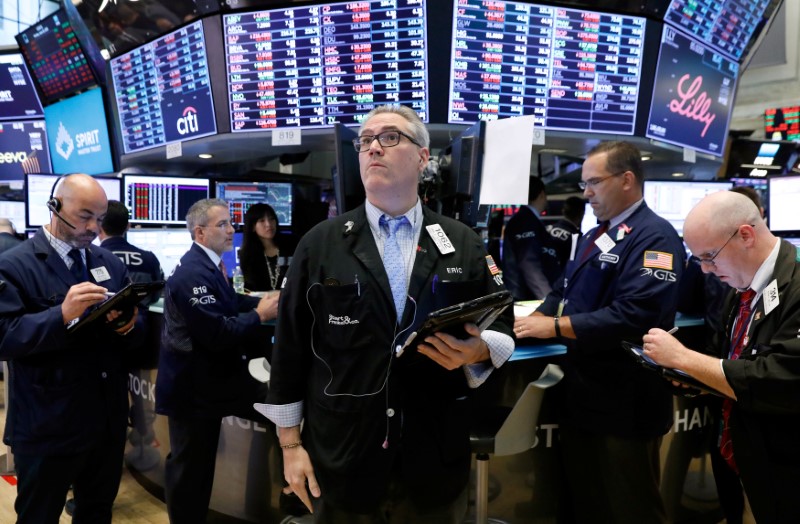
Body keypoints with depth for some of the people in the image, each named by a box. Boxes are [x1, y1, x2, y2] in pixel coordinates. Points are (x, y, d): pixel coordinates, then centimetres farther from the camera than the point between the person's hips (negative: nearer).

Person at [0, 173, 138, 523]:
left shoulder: (110, 264, 9)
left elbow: (129, 323, 10)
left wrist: (128, 323, -13)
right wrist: (62, 315, -32)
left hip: (108, 419, 5)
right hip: (48, 427, -5)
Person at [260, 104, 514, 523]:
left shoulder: (463, 244, 4)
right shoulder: (320, 243, 1)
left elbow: (502, 326, 6)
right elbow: (290, 346, 1)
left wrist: (480, 351, -18)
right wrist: (290, 442, -1)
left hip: (436, 459, 1)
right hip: (341, 456, 0)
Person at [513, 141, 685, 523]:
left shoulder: (654, 236, -16)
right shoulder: (595, 236, 15)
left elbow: (636, 315, -28)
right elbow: (565, 291, 15)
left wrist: (555, 326, -24)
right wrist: (533, 320, -5)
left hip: (622, 405, -9)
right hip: (581, 392, 9)